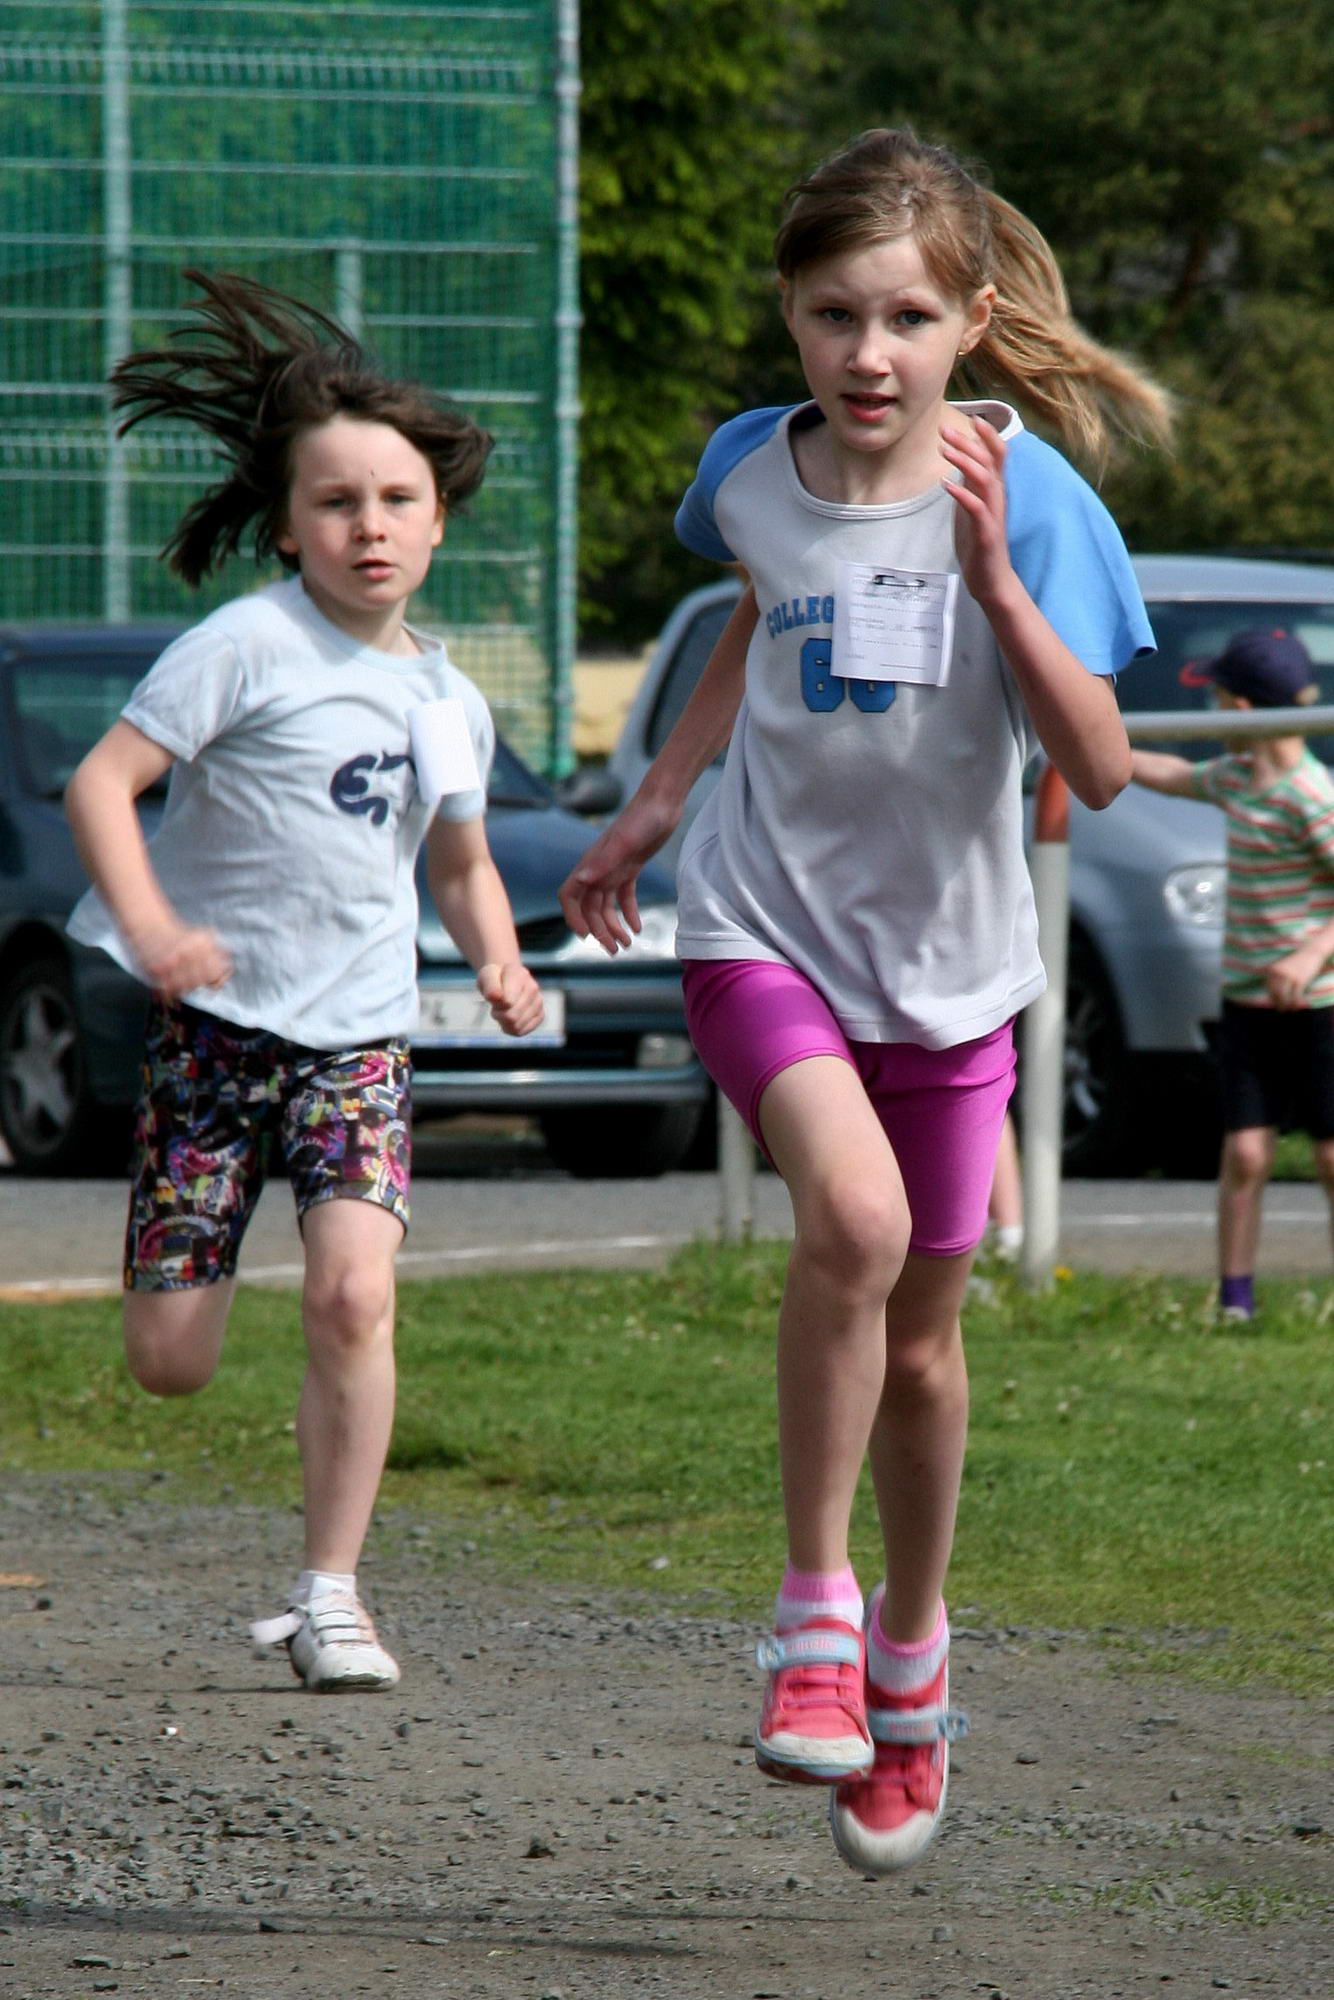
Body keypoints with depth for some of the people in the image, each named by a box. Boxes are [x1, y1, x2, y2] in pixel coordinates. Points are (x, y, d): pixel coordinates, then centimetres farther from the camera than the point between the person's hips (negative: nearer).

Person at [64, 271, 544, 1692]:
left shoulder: (451, 700, 10)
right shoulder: (247, 646, -8)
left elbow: (460, 863, 26)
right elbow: (101, 781, -14)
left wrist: (500, 960, 6)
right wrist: (149, 924, -30)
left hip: (358, 1032, 3)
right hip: (214, 1019, -3)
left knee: (353, 1294, -20)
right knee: (167, 1365, -4)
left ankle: (330, 1593, -9)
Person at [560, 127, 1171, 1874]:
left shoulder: (1024, 493, -14)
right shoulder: (751, 472, -5)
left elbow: (1099, 768, -20)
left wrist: (990, 575, -30)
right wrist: (654, 804, 19)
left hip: (943, 958, 0)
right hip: (764, 925, 0)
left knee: (920, 1339, 12)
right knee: (855, 1214, -28)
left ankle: (909, 1644, 39)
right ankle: (813, 1603, -13)